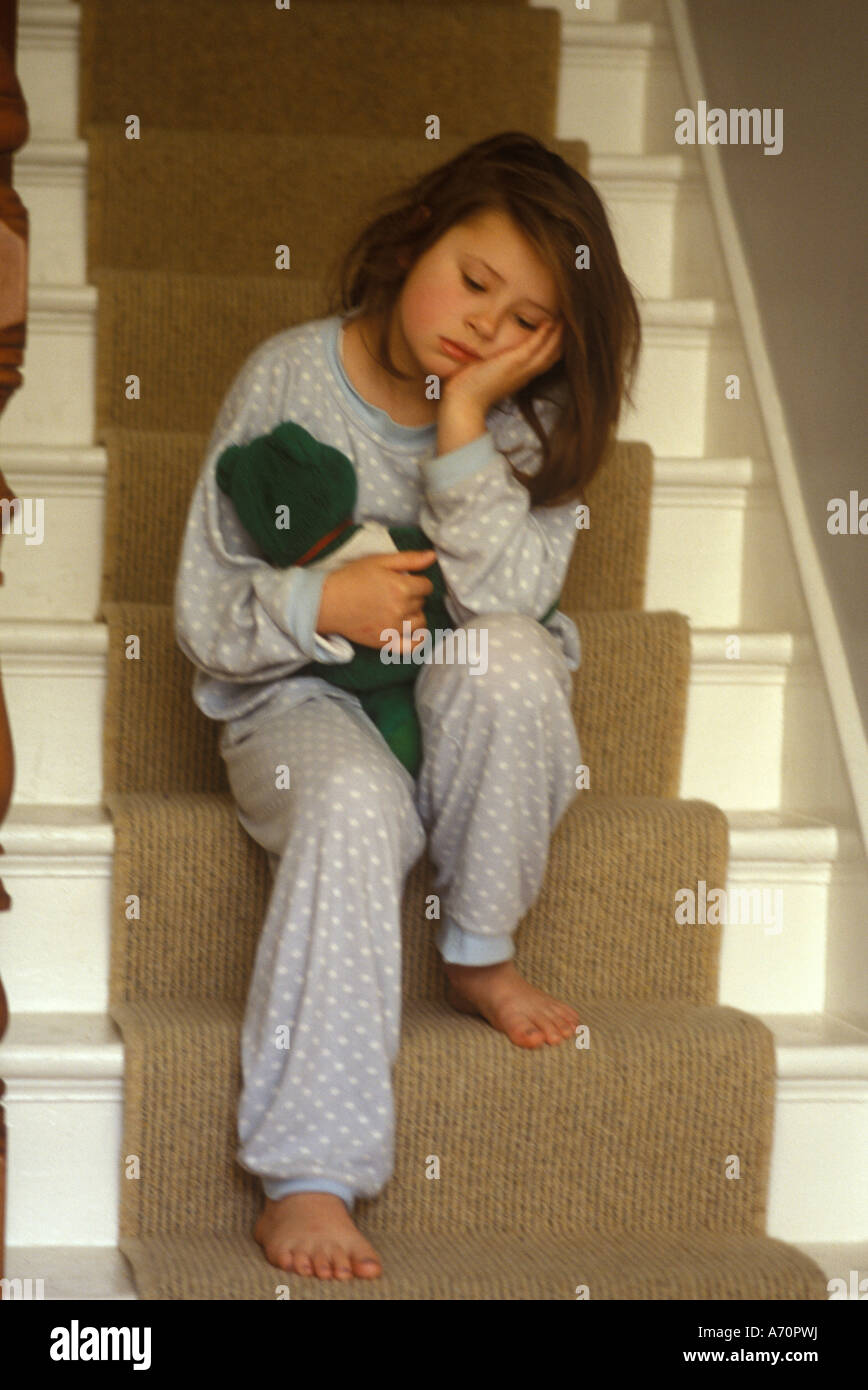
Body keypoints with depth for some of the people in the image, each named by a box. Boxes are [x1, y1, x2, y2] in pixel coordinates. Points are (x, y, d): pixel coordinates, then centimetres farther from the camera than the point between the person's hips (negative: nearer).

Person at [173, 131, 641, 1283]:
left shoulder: (531, 417, -3)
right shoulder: (287, 379, -7)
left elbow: (501, 601, -20)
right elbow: (206, 619, -4)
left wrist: (463, 420, -24)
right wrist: (322, 603, -24)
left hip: (460, 715, 2)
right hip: (303, 703, -2)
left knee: (510, 658, -34)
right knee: (353, 806, -36)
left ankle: (479, 958, -11)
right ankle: (306, 1179, -38)